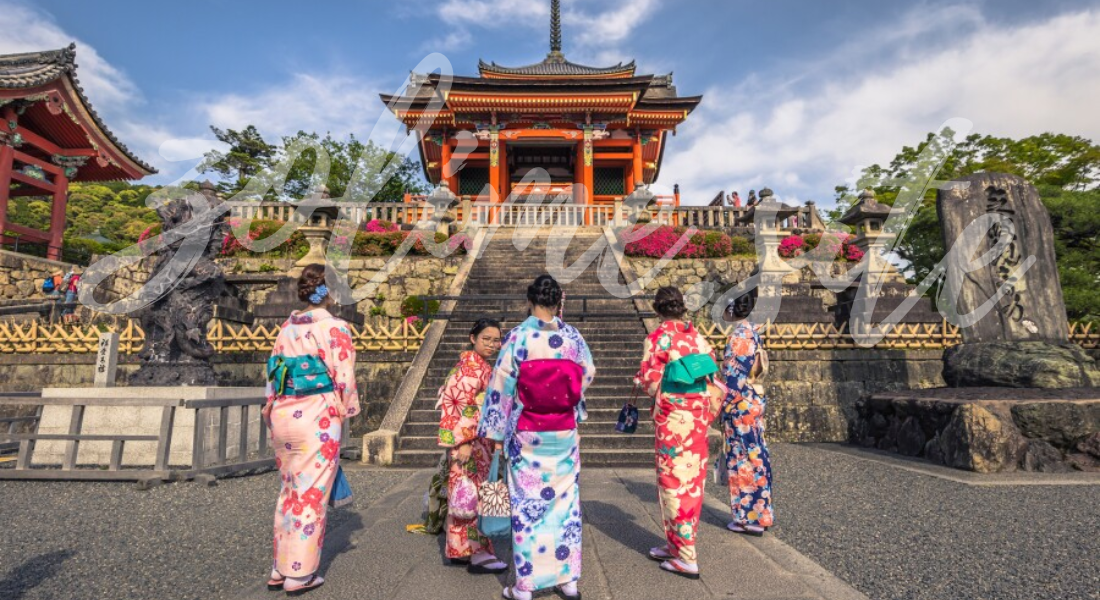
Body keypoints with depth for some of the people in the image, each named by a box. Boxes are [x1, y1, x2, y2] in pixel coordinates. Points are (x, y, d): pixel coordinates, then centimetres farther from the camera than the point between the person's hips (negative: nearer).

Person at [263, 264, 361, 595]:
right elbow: (344, 380, -11)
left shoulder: (287, 327, 9)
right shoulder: (335, 328, -10)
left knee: (290, 491, 19)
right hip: (317, 419, -7)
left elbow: (272, 372, 12)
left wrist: (272, 406, 19)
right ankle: (299, 574, 14)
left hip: (282, 415, 7)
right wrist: (346, 412, 3)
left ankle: (280, 567, 28)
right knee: (311, 494, 4)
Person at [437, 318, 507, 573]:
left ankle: (461, 550, 25)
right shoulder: (472, 366, -15)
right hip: (470, 439, -10)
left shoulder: (480, 366, 15)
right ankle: (478, 553, 5)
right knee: (474, 493, -3)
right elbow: (464, 406, -21)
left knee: (464, 492, 15)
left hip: (477, 439, 10)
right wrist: (466, 442, -24)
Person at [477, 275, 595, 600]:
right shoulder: (572, 336, -3)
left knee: (527, 504, 7)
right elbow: (588, 374, 12)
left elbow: (501, 387, -10)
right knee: (565, 500, 14)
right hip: (564, 432, 3)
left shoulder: (518, 337, -11)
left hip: (526, 434, -3)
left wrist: (496, 433, -1)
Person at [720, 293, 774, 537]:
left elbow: (735, 377, -19)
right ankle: (758, 515, 25)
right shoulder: (750, 332, 11)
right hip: (753, 401, 9)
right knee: (753, 457, 14)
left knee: (744, 460, 1)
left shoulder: (739, 336, -17)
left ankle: (751, 518, 11)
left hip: (741, 405, -9)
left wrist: (724, 409, -13)